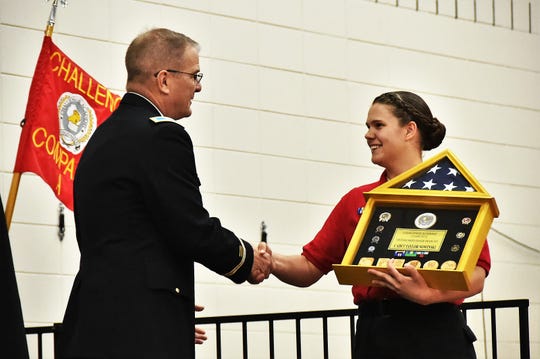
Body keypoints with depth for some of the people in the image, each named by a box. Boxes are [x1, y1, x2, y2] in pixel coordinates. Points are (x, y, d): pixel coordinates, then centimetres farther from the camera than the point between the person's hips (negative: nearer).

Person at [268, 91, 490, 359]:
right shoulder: (356, 201, 14)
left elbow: (477, 275, -8)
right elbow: (311, 267, 11)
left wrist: (428, 294, -24)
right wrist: (272, 262, -9)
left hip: (433, 336, -4)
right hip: (372, 335, 4)